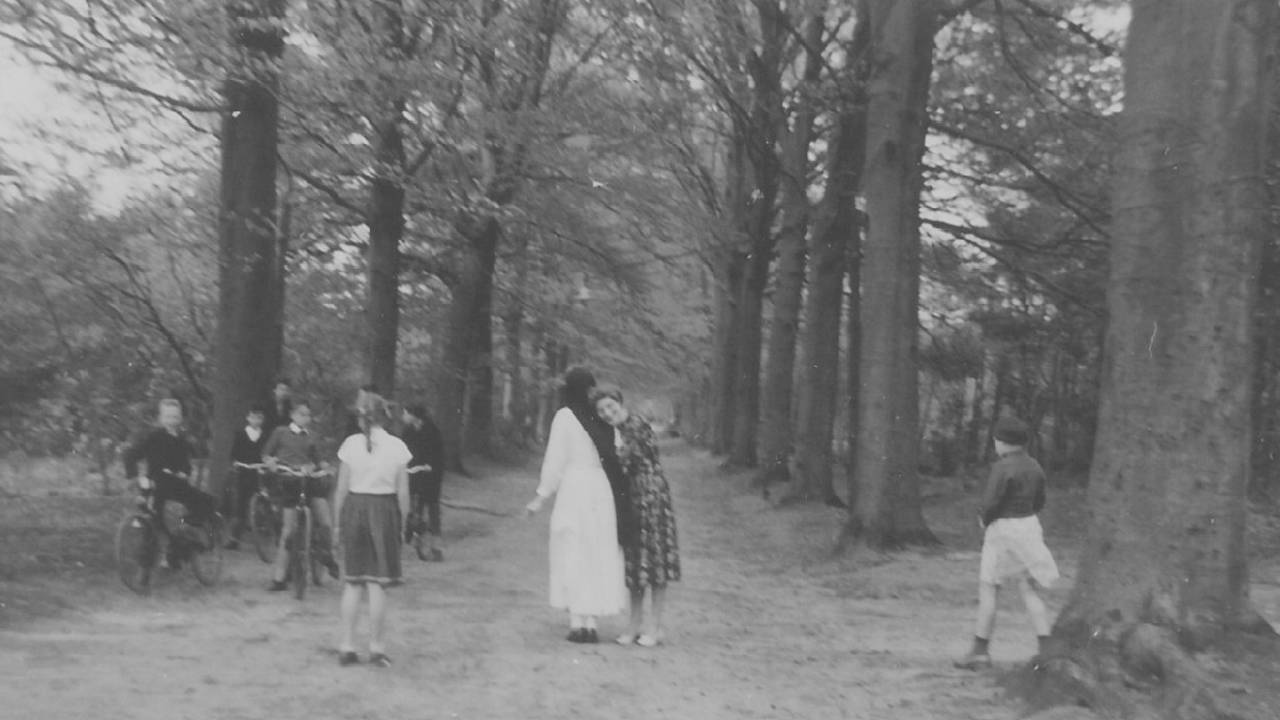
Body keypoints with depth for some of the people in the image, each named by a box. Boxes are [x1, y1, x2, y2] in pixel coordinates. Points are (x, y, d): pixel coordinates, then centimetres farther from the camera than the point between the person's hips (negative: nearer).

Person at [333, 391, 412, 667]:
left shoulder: (351, 444, -3)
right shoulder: (396, 446, -4)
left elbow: (341, 489, 0)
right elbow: (403, 493, -3)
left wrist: (338, 522, 9)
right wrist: (402, 521, 9)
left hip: (354, 509, 1)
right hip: (384, 511, -1)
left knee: (352, 582, 10)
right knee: (377, 584, 4)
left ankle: (347, 647, 13)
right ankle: (377, 647, 9)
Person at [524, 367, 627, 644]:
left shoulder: (565, 416, -7)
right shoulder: (599, 418, 5)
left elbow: (555, 460, -8)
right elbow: (611, 458, 2)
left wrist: (541, 496, -2)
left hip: (574, 488, -4)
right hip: (601, 489, 4)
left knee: (573, 555, 3)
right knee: (597, 556, 10)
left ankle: (578, 622, 2)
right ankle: (590, 622, 12)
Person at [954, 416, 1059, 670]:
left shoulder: (1003, 467, -17)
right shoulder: (1034, 466, 8)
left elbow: (991, 502, -19)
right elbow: (1039, 502, 16)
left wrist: (985, 520, 0)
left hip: (1003, 532, -7)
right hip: (1029, 527, 7)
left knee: (988, 591, 2)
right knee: (1029, 591, 8)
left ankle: (980, 650, 6)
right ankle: (1046, 648, -1)